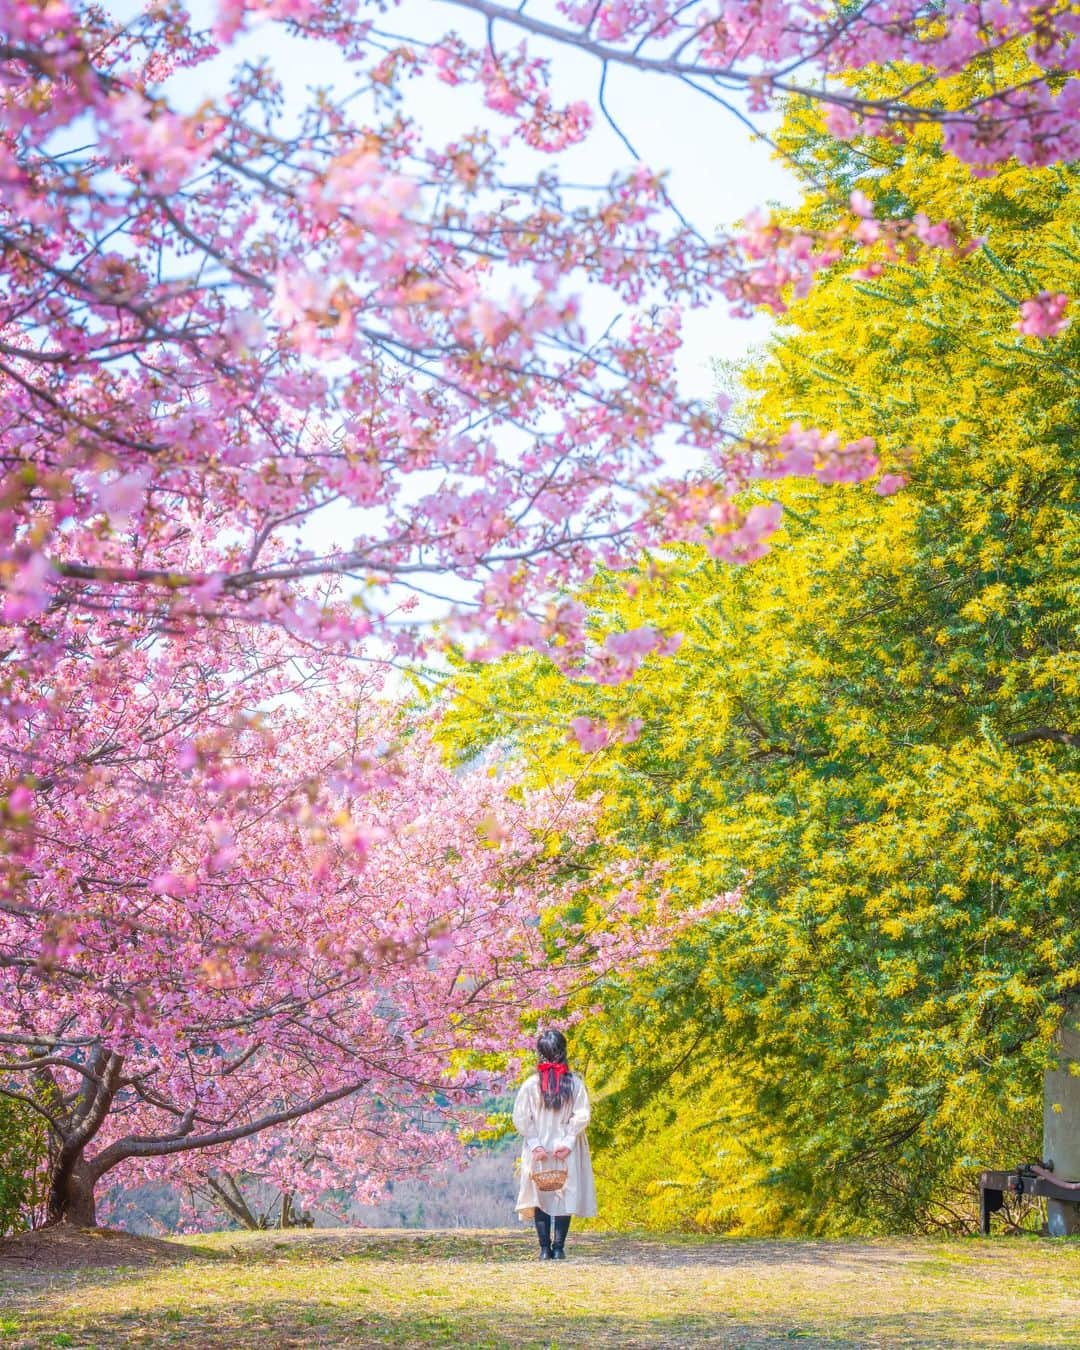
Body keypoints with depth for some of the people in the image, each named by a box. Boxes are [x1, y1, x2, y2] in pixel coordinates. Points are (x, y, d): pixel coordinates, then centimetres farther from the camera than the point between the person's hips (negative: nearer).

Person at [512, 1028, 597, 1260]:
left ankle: (545, 1248, 2)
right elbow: (581, 1116, -9)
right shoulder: (575, 1082, -4)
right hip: (568, 1152, 0)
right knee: (565, 1195, 5)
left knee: (540, 1195, 6)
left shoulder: (531, 1084, -5)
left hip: (538, 1151, 0)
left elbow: (521, 1119, -8)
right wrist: (568, 1141, -8)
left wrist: (535, 1144, -6)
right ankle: (558, 1247, 0)